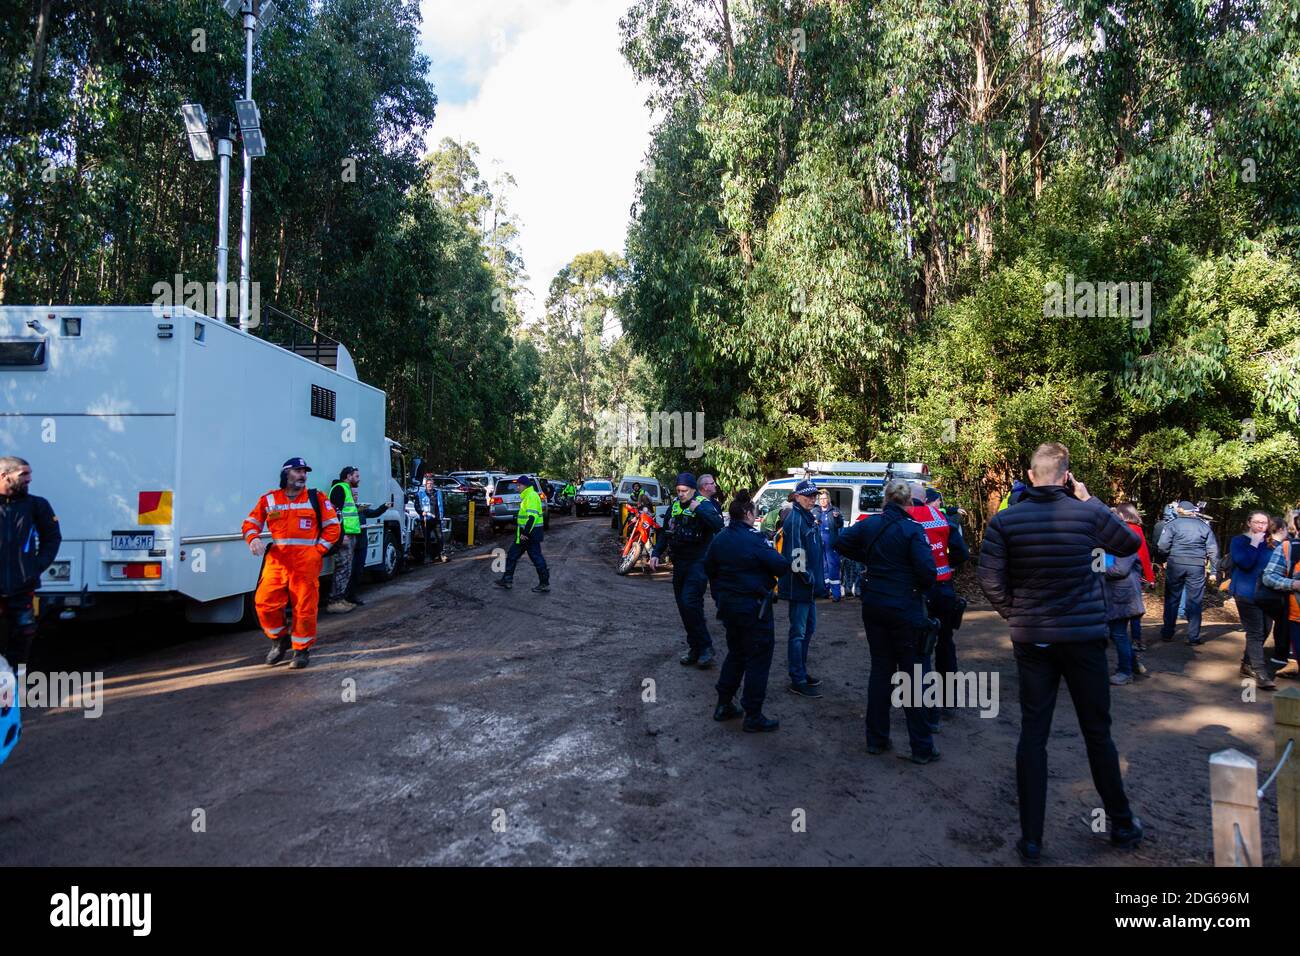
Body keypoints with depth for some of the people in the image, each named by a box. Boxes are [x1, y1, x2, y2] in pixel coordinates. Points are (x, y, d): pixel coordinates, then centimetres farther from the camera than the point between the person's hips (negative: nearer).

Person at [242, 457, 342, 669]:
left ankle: (302, 649, 16)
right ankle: (280, 639, 20)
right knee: (264, 602, -4)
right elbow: (251, 522, 16)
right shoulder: (269, 499, 10)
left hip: (306, 561, -2)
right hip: (277, 559, 2)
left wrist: (319, 550, -2)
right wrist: (253, 539, -5)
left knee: (305, 606, -1)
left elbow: (333, 526, 6)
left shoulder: (316, 498, 6)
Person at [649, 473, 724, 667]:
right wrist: (656, 554, 12)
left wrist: (698, 509, -29)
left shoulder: (704, 504, -9)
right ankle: (695, 648, 18)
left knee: (690, 602, -20)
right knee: (683, 606, 8)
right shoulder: (674, 506, 11)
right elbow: (665, 533, 20)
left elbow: (718, 525, -27)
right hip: (679, 563, 7)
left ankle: (705, 647, -8)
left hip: (698, 562, -7)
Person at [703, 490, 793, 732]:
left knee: (735, 653, 22)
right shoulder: (754, 538, -18)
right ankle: (753, 716, 6)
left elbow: (708, 568, 14)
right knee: (758, 658, 3)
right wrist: (788, 564, 3)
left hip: (728, 604, 8)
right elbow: (779, 565, -19)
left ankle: (723, 705, 26)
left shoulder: (719, 538, 4)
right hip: (753, 607, -7)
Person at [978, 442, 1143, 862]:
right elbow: (1130, 544, 12)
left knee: (1032, 734, 7)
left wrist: (1016, 614, 6)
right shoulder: (1087, 512, -7)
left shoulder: (1004, 521, -7)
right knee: (1097, 732, 15)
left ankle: (1031, 839, 11)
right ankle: (1122, 824, 32)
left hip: (1031, 639, 0)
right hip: (1085, 636, 0)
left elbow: (990, 581, -10)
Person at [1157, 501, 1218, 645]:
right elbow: (1213, 550, 7)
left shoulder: (1173, 524, -2)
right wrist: (1214, 570, 11)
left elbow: (1162, 546, -12)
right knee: (1195, 601, 6)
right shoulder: (1204, 526, 8)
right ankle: (1193, 637, 8)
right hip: (1197, 566, 1)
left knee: (1172, 598, 9)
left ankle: (1167, 633, 13)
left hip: (1175, 564, -1)